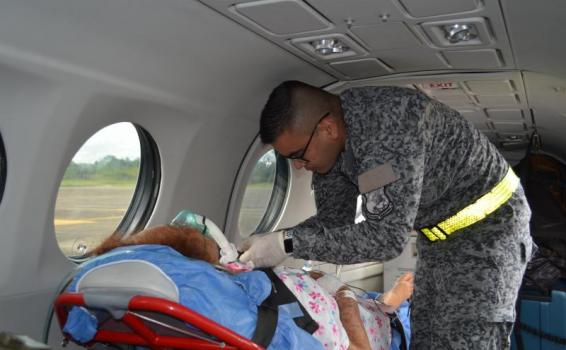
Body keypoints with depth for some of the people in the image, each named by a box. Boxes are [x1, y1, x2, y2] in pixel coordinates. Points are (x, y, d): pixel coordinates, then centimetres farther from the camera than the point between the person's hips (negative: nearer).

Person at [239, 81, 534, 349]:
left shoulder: (391, 120, -35)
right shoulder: (329, 141, -9)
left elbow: (387, 236, -36)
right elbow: (333, 219, -2)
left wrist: (289, 242, -36)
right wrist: (264, 247, -16)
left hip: (489, 227, -8)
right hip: (440, 236, 8)